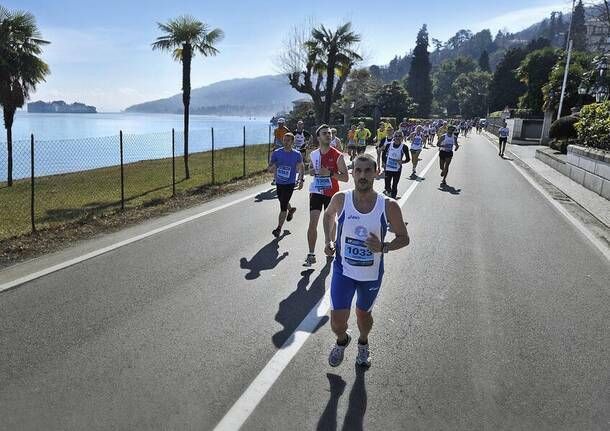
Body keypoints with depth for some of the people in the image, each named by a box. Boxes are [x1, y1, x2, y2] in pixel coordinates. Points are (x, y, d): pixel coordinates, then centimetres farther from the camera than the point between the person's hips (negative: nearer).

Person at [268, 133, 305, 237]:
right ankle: (291, 209, 57)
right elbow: (270, 168, -1)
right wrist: (272, 168, -24)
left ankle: (279, 228, 1)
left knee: (283, 206, -9)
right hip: (279, 183, 4)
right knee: (282, 202, 24)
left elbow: (301, 168, 11)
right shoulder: (276, 153, -4)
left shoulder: (297, 154, -5)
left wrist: (301, 180, 3)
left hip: (290, 183, -4)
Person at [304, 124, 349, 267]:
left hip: (331, 193, -2)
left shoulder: (337, 155, -10)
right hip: (316, 192, 2)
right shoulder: (313, 154, 2)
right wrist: (312, 171, -2)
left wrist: (330, 173, -25)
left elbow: (346, 177, -11)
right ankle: (311, 255, -4)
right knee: (312, 222, -8)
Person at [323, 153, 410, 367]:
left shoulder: (389, 206, -15)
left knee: (363, 314, 22)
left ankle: (363, 343, 56)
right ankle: (342, 340, 33)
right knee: (337, 323, -5)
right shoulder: (340, 199, -12)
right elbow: (329, 215, 12)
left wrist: (383, 248, -23)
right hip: (343, 270, 0)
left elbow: (403, 238, -4)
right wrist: (328, 241, 1)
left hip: (372, 274, 0)